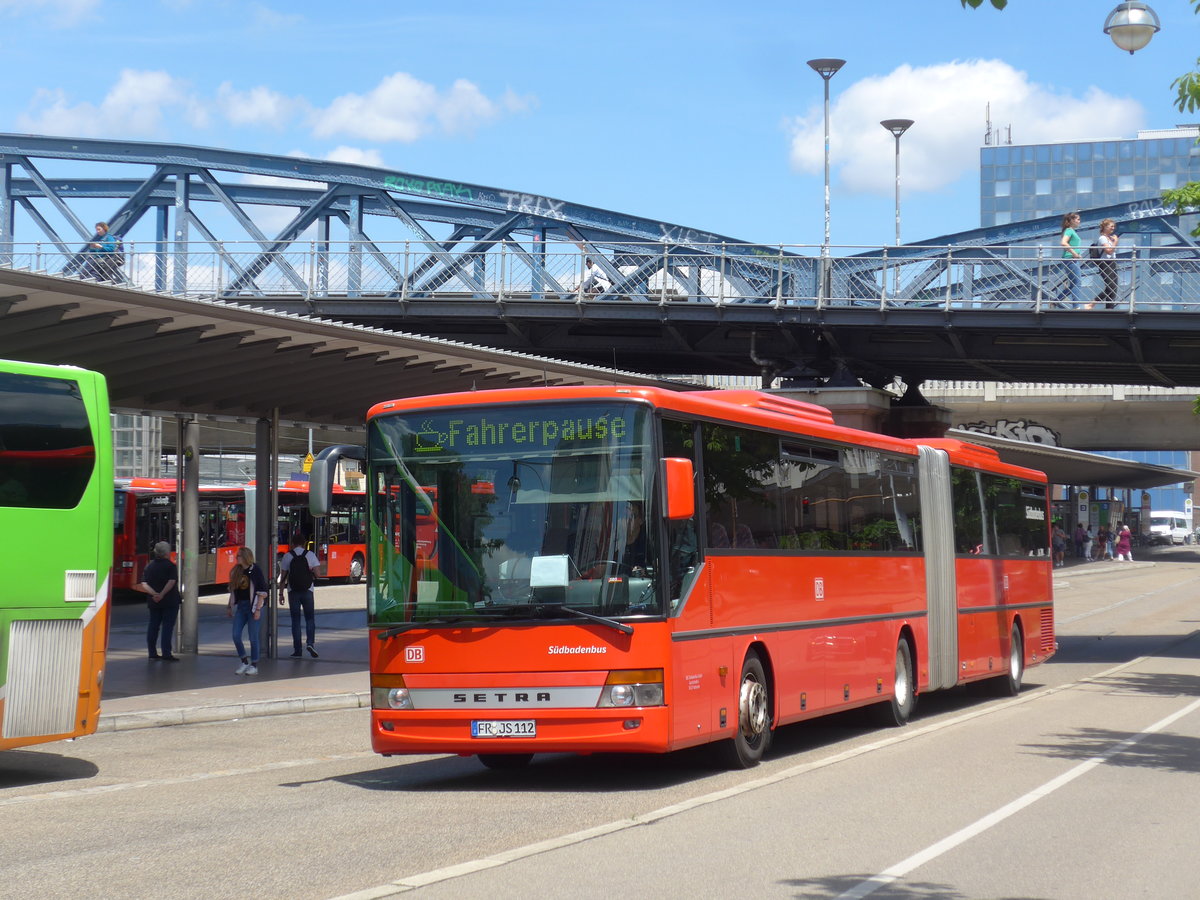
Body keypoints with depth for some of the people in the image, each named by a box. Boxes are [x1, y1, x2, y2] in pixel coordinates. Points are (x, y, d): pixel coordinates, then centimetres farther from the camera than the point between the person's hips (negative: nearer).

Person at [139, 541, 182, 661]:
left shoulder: (149, 566, 8)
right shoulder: (170, 566, -8)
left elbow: (144, 584, -1)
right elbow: (171, 583, -20)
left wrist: (154, 593, -13)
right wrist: (162, 594, -22)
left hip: (153, 601, 5)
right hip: (170, 601, -5)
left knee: (153, 626, 11)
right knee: (167, 626, -5)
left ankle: (152, 653, 13)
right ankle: (166, 654, -10)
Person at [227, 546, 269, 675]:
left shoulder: (255, 571, -8)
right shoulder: (236, 571, 11)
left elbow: (262, 592, -10)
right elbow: (233, 591, 18)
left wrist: (258, 609, -15)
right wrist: (230, 607, 16)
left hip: (252, 606, -6)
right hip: (240, 606, 6)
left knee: (253, 637, -1)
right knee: (236, 636, 0)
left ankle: (254, 665, 9)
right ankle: (244, 662, 15)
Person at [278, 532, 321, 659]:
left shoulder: (287, 556, 1)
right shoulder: (310, 555, 1)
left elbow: (283, 576, 0)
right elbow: (316, 573, -5)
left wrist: (281, 593, 4)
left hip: (293, 592, 0)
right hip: (307, 591, 0)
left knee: (295, 620, 5)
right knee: (310, 618, 11)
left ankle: (297, 650, 3)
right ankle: (310, 643, -10)